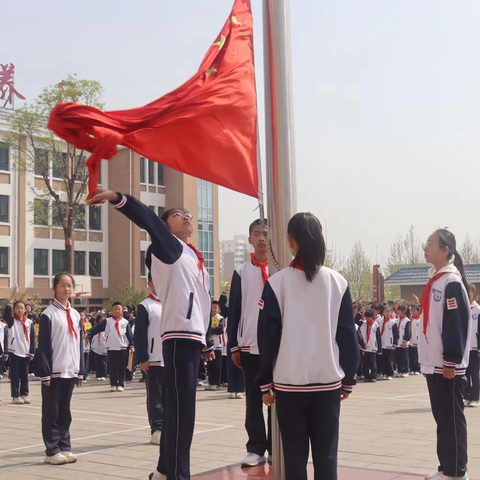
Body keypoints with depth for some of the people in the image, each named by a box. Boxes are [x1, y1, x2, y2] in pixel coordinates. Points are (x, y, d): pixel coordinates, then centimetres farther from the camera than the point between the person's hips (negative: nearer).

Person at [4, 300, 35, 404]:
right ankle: (16, 396, 6)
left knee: (25, 375, 7)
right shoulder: (11, 321, 0)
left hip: (26, 353, 2)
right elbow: (5, 315, -24)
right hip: (14, 352, -2)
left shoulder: (29, 322, 4)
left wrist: (32, 353, 2)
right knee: (15, 376, 1)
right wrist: (9, 304, -22)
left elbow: (32, 338, 5)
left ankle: (24, 395, 17)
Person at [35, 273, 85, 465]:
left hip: (70, 372, 6)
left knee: (65, 412, 12)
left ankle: (65, 448, 19)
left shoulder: (75, 315, 12)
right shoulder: (48, 314, -6)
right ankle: (52, 451, 8)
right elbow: (43, 346, -9)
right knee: (51, 412, 2)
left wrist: (80, 371, 11)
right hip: (54, 372, -6)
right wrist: (45, 373, -14)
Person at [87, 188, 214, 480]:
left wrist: (207, 343, 24)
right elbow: (148, 220, -14)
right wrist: (118, 199, -30)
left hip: (194, 337, 8)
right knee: (181, 406, -11)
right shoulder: (168, 247, 2)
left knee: (179, 406, 12)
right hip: (178, 336, -8)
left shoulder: (197, 261, 22)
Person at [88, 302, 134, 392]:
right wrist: (89, 333, -22)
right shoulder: (107, 321, 2)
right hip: (111, 348, 0)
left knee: (122, 368, 2)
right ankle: (113, 385, 11)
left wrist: (131, 346, -1)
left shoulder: (125, 322, 3)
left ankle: (120, 385, 9)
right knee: (112, 368, 4)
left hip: (123, 348, 0)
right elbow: (97, 328, -7)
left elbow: (130, 335, 5)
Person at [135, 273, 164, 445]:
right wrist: (142, 359, -12)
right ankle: (157, 430, 7)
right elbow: (139, 335, -7)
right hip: (154, 360, -5)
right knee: (155, 396, 1)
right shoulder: (145, 306, -3)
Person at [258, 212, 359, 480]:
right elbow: (348, 337, 4)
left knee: (295, 454, 6)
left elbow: (267, 338, -2)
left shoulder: (277, 283, -5)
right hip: (329, 382, 2)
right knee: (327, 454, 7)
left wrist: (266, 383, 6)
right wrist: (348, 380, 13)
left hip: (289, 383, -1)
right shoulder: (338, 282, 1)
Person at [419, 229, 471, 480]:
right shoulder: (435, 280, 15)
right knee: (442, 418, 13)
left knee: (452, 419, -2)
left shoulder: (451, 281, -13)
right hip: (434, 364, 9)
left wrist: (451, 361, -19)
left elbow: (457, 324, -18)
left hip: (446, 365, -9)